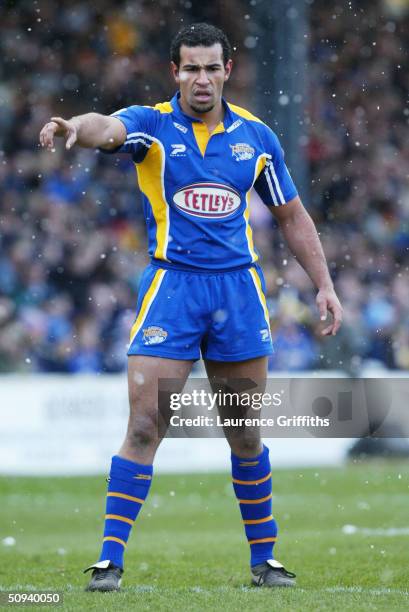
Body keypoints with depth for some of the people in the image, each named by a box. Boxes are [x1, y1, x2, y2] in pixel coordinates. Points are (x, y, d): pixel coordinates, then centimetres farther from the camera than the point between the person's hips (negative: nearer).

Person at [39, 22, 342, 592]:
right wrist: (73, 126, -50)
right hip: (170, 285, -2)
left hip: (238, 287, 3)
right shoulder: (151, 124, -3)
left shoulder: (256, 136, 7)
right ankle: (110, 559, -4)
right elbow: (107, 128, -27)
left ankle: (264, 558, 22)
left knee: (246, 435, 9)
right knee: (144, 427, -10)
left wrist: (324, 283, 11)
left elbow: (292, 215, 18)